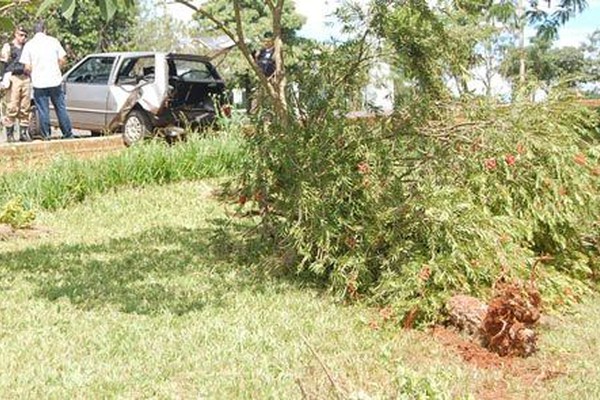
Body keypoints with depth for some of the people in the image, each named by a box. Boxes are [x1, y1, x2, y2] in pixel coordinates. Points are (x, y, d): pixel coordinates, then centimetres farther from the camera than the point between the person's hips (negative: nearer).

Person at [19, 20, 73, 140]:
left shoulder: (29, 45, -1)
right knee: (61, 109, 10)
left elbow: (27, 67, -5)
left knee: (43, 111, 5)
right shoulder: (53, 41, 2)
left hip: (39, 82, -1)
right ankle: (68, 134, 13)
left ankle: (46, 137, 7)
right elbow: (62, 60, 0)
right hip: (55, 80, 1)